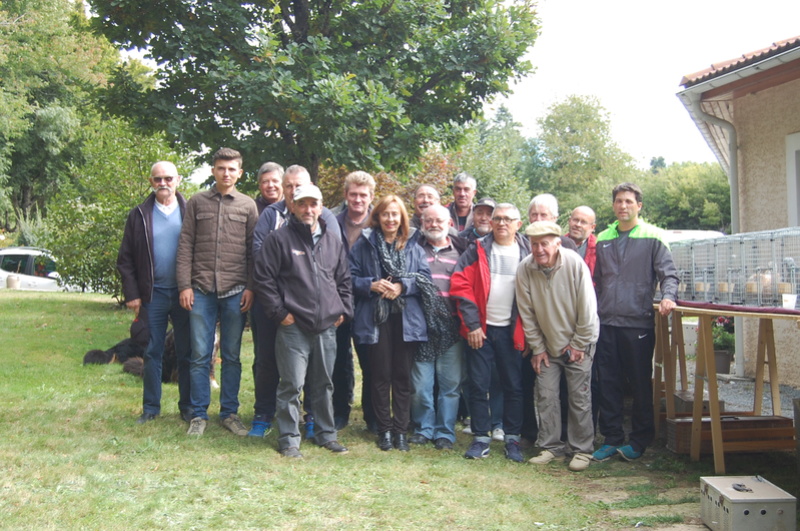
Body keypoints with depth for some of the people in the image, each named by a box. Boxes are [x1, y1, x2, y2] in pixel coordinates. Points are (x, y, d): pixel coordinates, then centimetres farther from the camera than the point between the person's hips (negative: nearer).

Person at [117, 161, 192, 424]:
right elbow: (125, 259, 5)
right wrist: (132, 294, -3)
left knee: (186, 353, 6)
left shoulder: (189, 212, 2)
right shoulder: (139, 215, 5)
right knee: (152, 353, 8)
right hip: (153, 294, 1)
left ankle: (188, 407, 15)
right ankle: (150, 407, 17)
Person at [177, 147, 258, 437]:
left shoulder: (248, 205, 8)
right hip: (201, 290, 0)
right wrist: (185, 285, -3)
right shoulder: (197, 202, 8)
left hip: (235, 292, 0)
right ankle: (199, 415, 12)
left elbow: (253, 250, 6)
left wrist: (250, 288, -2)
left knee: (232, 356, 7)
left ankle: (230, 413, 17)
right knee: (200, 356, 2)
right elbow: (185, 245, 5)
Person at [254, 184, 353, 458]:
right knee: (292, 385, -3)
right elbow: (264, 279, -6)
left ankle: (326, 433, 26)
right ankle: (289, 439, 9)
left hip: (327, 327, 5)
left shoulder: (333, 242, 13)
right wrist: (279, 312, -9)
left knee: (325, 384, 14)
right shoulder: (279, 239, -4)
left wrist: (343, 310, 10)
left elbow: (344, 280, 20)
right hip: (293, 327, -5)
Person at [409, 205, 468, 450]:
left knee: (451, 383, 5)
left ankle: (445, 432, 16)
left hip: (451, 328, 1)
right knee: (420, 383, 1)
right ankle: (423, 428, 18)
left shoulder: (461, 250, 12)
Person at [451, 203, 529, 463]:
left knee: (514, 386, 5)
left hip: (511, 331, 0)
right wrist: (472, 324, -9)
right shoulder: (478, 250, 1)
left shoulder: (528, 252, 4)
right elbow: (460, 285, -5)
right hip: (480, 329, 0)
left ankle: (512, 439, 17)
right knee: (478, 385, 3)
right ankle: (481, 439, 13)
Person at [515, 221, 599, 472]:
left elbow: (587, 308, -13)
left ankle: (582, 450, 12)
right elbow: (526, 312, -3)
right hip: (546, 345, 3)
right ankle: (551, 446, 16)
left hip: (577, 344, -3)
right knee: (546, 397, 3)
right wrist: (537, 348, 0)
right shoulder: (525, 269, -12)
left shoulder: (575, 263, -19)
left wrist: (579, 345, -9)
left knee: (580, 399, 0)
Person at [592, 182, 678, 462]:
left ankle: (639, 440, 17)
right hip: (606, 322, 4)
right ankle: (612, 438, 16)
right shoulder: (602, 239, 14)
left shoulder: (652, 237, 2)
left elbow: (668, 273, -3)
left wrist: (668, 296, -22)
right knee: (608, 385, 7)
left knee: (641, 384, 5)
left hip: (639, 322, -4)